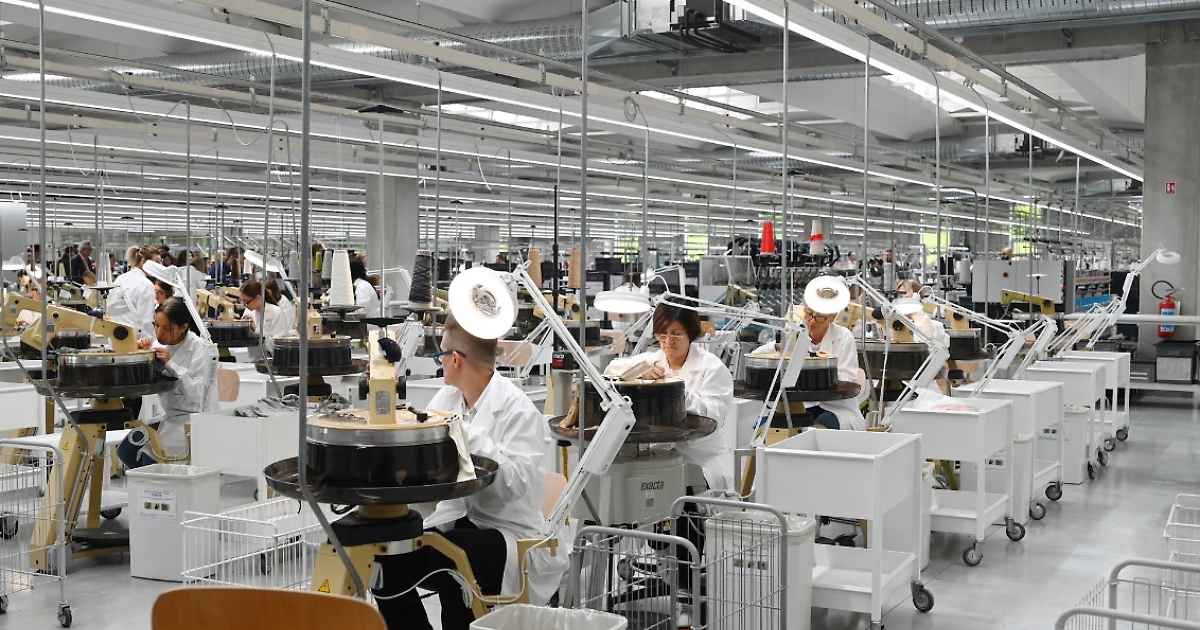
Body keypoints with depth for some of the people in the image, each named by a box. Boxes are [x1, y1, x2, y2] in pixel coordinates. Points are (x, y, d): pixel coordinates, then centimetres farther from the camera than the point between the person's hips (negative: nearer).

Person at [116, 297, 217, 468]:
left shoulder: (201, 348, -13)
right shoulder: (160, 344, 6)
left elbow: (197, 393, -22)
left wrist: (170, 364, -24)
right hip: (170, 417, 7)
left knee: (150, 455, -19)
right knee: (125, 449, -5)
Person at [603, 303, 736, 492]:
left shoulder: (712, 367, -1)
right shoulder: (651, 361, 14)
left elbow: (713, 415, -11)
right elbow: (612, 369, 2)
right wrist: (641, 370, -17)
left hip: (702, 457, -4)